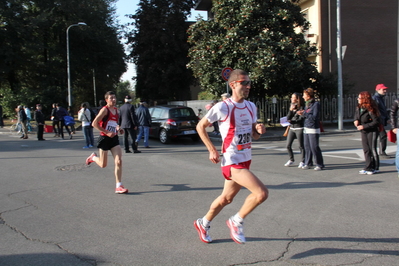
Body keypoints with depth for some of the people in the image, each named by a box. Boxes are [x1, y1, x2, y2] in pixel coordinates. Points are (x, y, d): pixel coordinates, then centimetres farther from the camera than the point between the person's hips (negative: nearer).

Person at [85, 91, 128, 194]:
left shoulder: (116, 110, 10)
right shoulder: (105, 110, -12)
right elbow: (94, 124, -17)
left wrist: (118, 129, 7)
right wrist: (107, 132, -20)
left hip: (114, 139, 6)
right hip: (104, 139, -5)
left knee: (119, 162, -9)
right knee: (103, 165, 6)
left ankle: (119, 186, -5)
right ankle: (93, 157, 40)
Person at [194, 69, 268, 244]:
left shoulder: (251, 107, 7)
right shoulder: (222, 108, -14)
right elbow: (200, 126, -4)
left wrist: (259, 131, -8)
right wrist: (212, 150, -8)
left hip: (246, 160, 8)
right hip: (232, 162, -8)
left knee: (226, 199, 19)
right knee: (261, 193, -20)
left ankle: (203, 224, 42)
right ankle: (236, 221, 2)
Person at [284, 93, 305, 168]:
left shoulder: (301, 107, -8)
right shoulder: (291, 106, 11)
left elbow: (301, 119, -12)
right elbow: (288, 118, 4)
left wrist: (292, 121, -22)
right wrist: (291, 110, -10)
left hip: (299, 128, -6)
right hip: (291, 128, 6)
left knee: (301, 146, 1)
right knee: (288, 145, 6)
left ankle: (302, 162, 11)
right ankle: (291, 160, 22)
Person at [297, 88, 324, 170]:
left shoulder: (316, 104, -12)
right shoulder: (307, 104, 12)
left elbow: (314, 117, -19)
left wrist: (304, 113, -17)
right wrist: (301, 113, 1)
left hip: (313, 129, -8)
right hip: (306, 128, 8)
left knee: (314, 147, -5)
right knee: (307, 146, 9)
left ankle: (320, 165, 4)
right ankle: (308, 163, 19)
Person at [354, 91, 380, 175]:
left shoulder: (370, 109, -21)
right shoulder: (358, 108, 1)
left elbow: (375, 122, -19)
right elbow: (356, 115, 21)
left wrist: (364, 126, -20)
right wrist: (356, 120, -2)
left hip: (372, 131, -7)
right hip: (363, 132, 7)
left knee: (372, 149, 0)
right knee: (366, 150, 10)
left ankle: (375, 168, 11)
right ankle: (368, 167, 17)